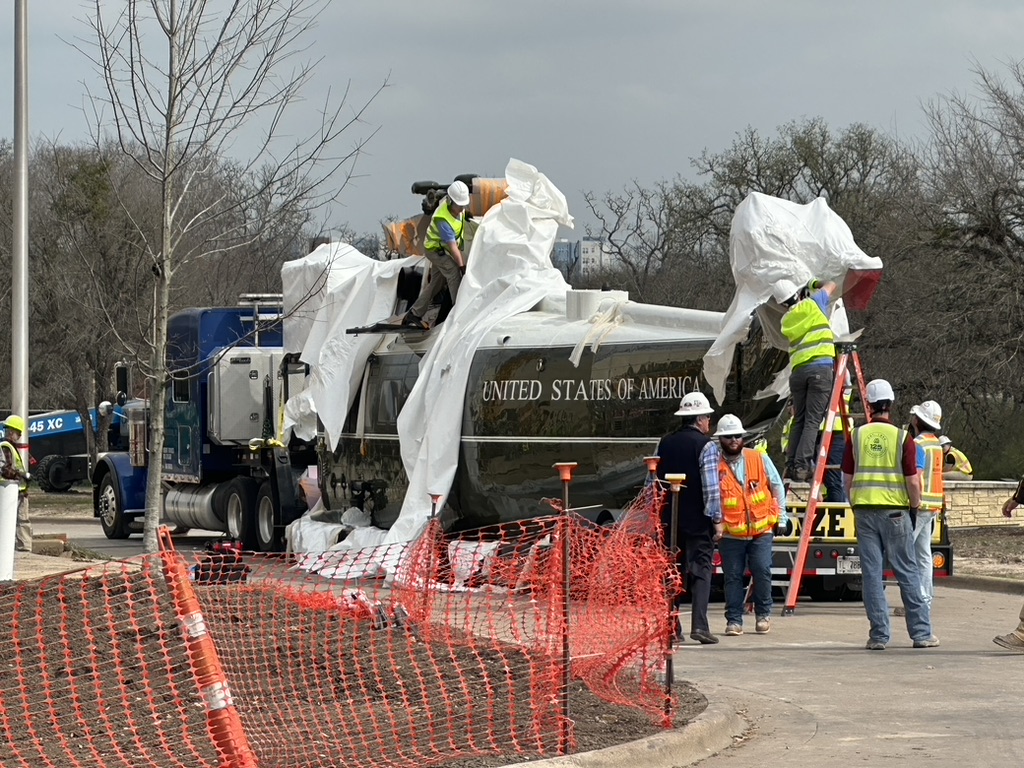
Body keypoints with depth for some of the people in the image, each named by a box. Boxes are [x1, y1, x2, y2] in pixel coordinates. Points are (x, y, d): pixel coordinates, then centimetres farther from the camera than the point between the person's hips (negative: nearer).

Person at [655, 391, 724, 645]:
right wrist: (717, 519, -10)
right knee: (701, 571, -2)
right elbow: (711, 486, -14)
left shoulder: (665, 444, 9)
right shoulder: (706, 445, -9)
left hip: (669, 519, 5)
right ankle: (699, 625, -11)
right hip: (698, 520, -5)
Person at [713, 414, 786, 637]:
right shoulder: (715, 465, -3)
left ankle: (763, 614, 12)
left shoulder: (759, 459, 4)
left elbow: (777, 486, 14)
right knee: (732, 577, 1)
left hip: (761, 529, 1)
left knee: (762, 572, -6)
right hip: (730, 533, -1)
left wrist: (779, 514, 10)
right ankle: (734, 620, 8)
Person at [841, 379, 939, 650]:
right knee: (907, 572, 5)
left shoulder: (857, 436, 2)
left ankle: (879, 635, 1)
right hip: (895, 511, -2)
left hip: (865, 511, 2)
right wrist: (914, 508, 7)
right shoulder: (902, 437, -5)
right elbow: (912, 480, -6)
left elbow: (848, 479, 6)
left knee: (871, 573, 4)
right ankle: (921, 633, 7)